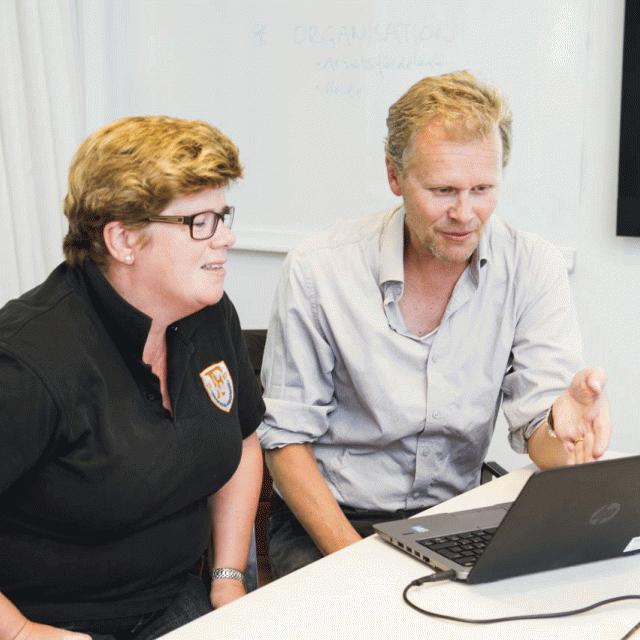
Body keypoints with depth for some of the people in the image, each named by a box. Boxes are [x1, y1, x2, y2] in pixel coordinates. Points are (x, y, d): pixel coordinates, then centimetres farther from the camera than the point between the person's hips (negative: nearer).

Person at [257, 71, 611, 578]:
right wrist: (353, 557, -19)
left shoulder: (533, 269, -6)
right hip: (329, 520, -3)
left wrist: (563, 425, -36)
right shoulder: (317, 271, -11)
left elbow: (538, 430, -10)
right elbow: (285, 437, -6)